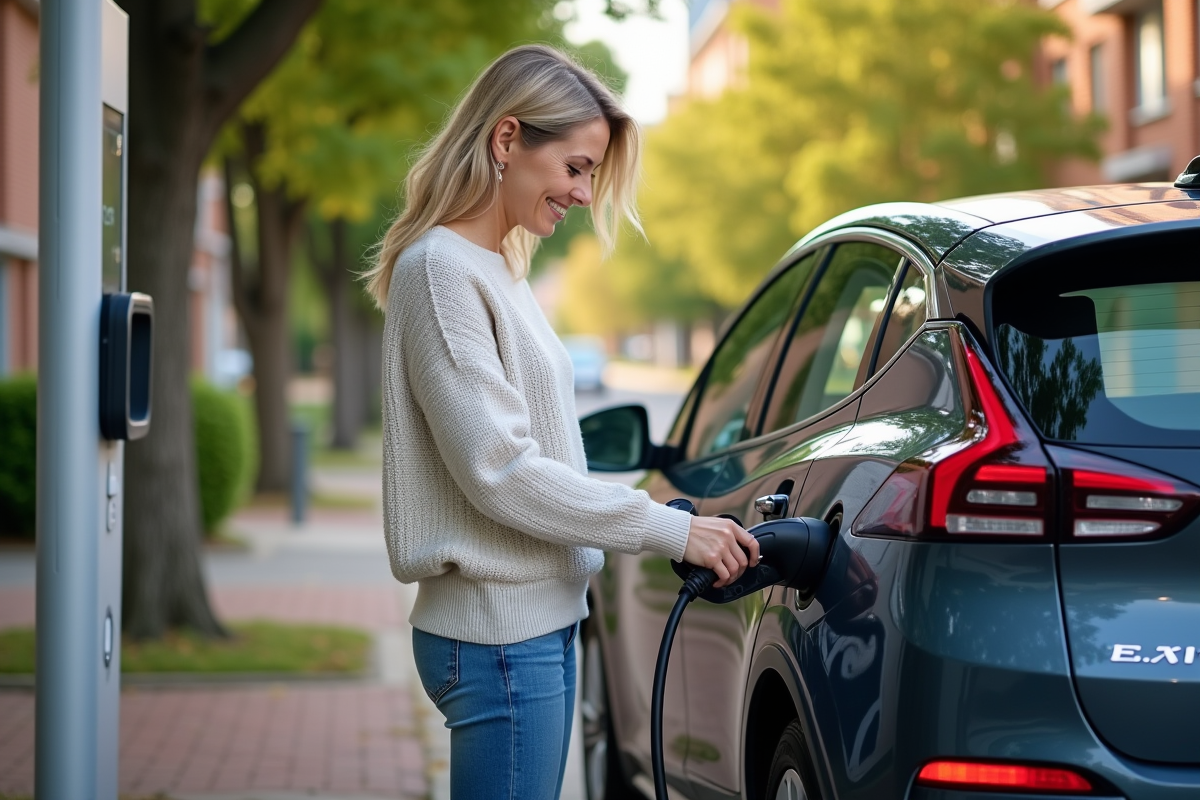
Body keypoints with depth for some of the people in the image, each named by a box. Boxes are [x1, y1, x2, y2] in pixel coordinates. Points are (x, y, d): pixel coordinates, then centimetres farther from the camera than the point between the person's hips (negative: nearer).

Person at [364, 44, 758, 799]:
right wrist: (671, 529, -14)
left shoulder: (496, 269, 16)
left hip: (538, 623, 9)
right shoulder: (442, 270, -13)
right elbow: (497, 469, -18)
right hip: (499, 634, -9)